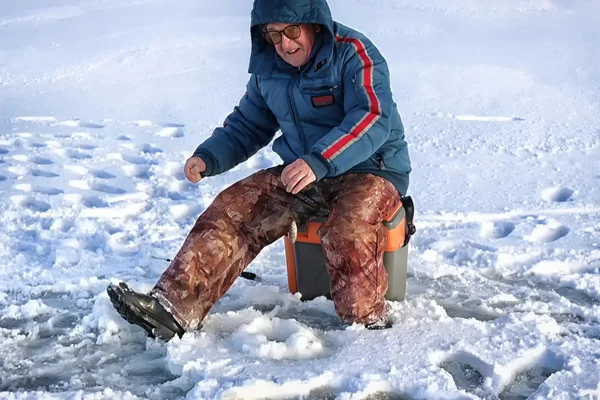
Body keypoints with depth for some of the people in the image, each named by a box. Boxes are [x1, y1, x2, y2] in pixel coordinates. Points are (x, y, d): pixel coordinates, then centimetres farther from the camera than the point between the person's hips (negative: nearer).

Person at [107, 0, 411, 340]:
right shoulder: (268, 68, 7)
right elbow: (247, 125, 17)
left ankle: (367, 322, -18)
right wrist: (208, 157, -2)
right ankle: (174, 307, -16)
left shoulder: (353, 53, -15)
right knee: (234, 209, -12)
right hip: (301, 173, 6)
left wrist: (319, 161, -42)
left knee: (347, 228, -38)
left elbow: (373, 119, -28)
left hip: (371, 169, -6)